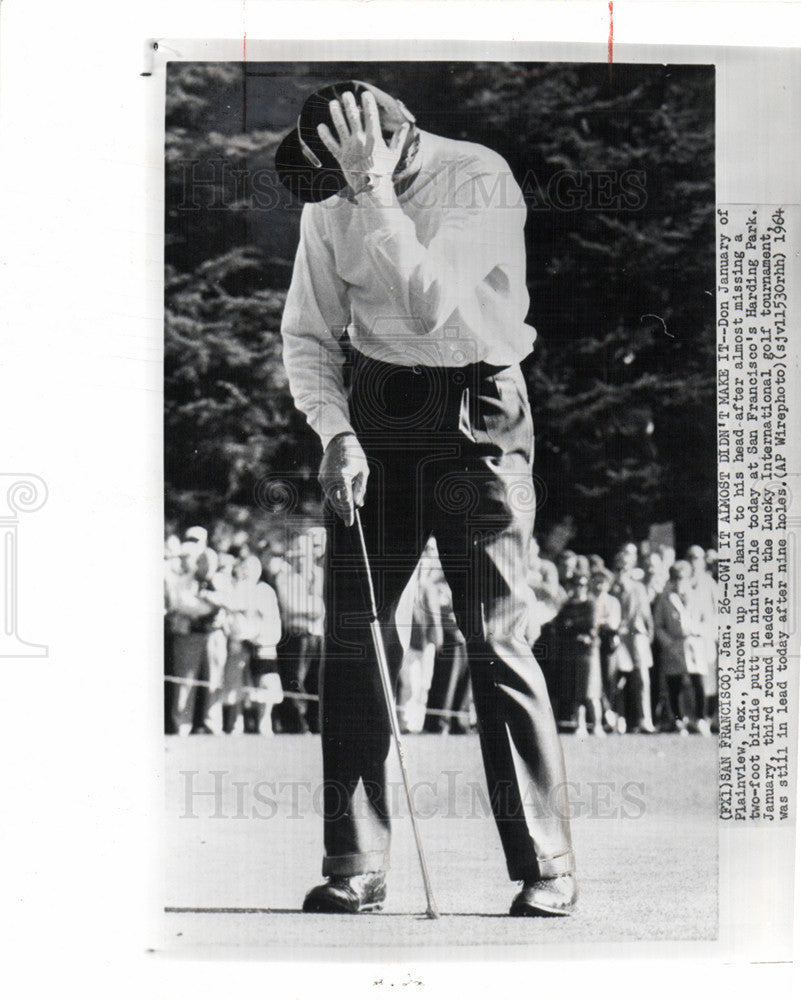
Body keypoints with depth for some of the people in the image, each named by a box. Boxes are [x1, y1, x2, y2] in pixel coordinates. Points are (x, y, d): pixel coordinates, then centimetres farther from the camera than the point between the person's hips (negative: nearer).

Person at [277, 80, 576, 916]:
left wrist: (375, 193, -25)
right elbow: (306, 334, 5)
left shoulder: (480, 179, -12)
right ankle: (354, 864, 10)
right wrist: (336, 432, -10)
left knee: (495, 640, -8)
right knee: (353, 634, -1)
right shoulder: (331, 200, 2)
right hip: (376, 414, 4)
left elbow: (430, 305, -25)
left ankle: (547, 867, 4)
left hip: (478, 415, -4)